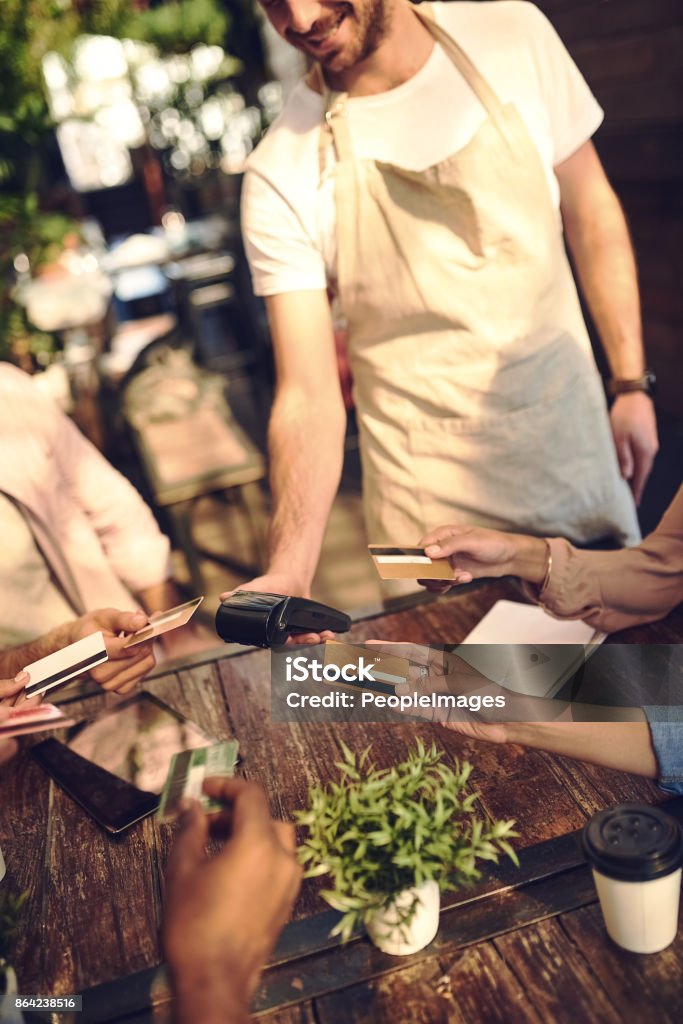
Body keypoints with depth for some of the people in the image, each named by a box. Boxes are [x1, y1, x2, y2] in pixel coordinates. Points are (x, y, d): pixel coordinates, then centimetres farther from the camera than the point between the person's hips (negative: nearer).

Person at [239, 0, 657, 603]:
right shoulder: (280, 177, -15)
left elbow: (590, 211, 5)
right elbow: (308, 396, -18)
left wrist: (632, 384, 3)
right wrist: (289, 573, -31)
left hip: (575, 436, 4)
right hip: (429, 488, -3)